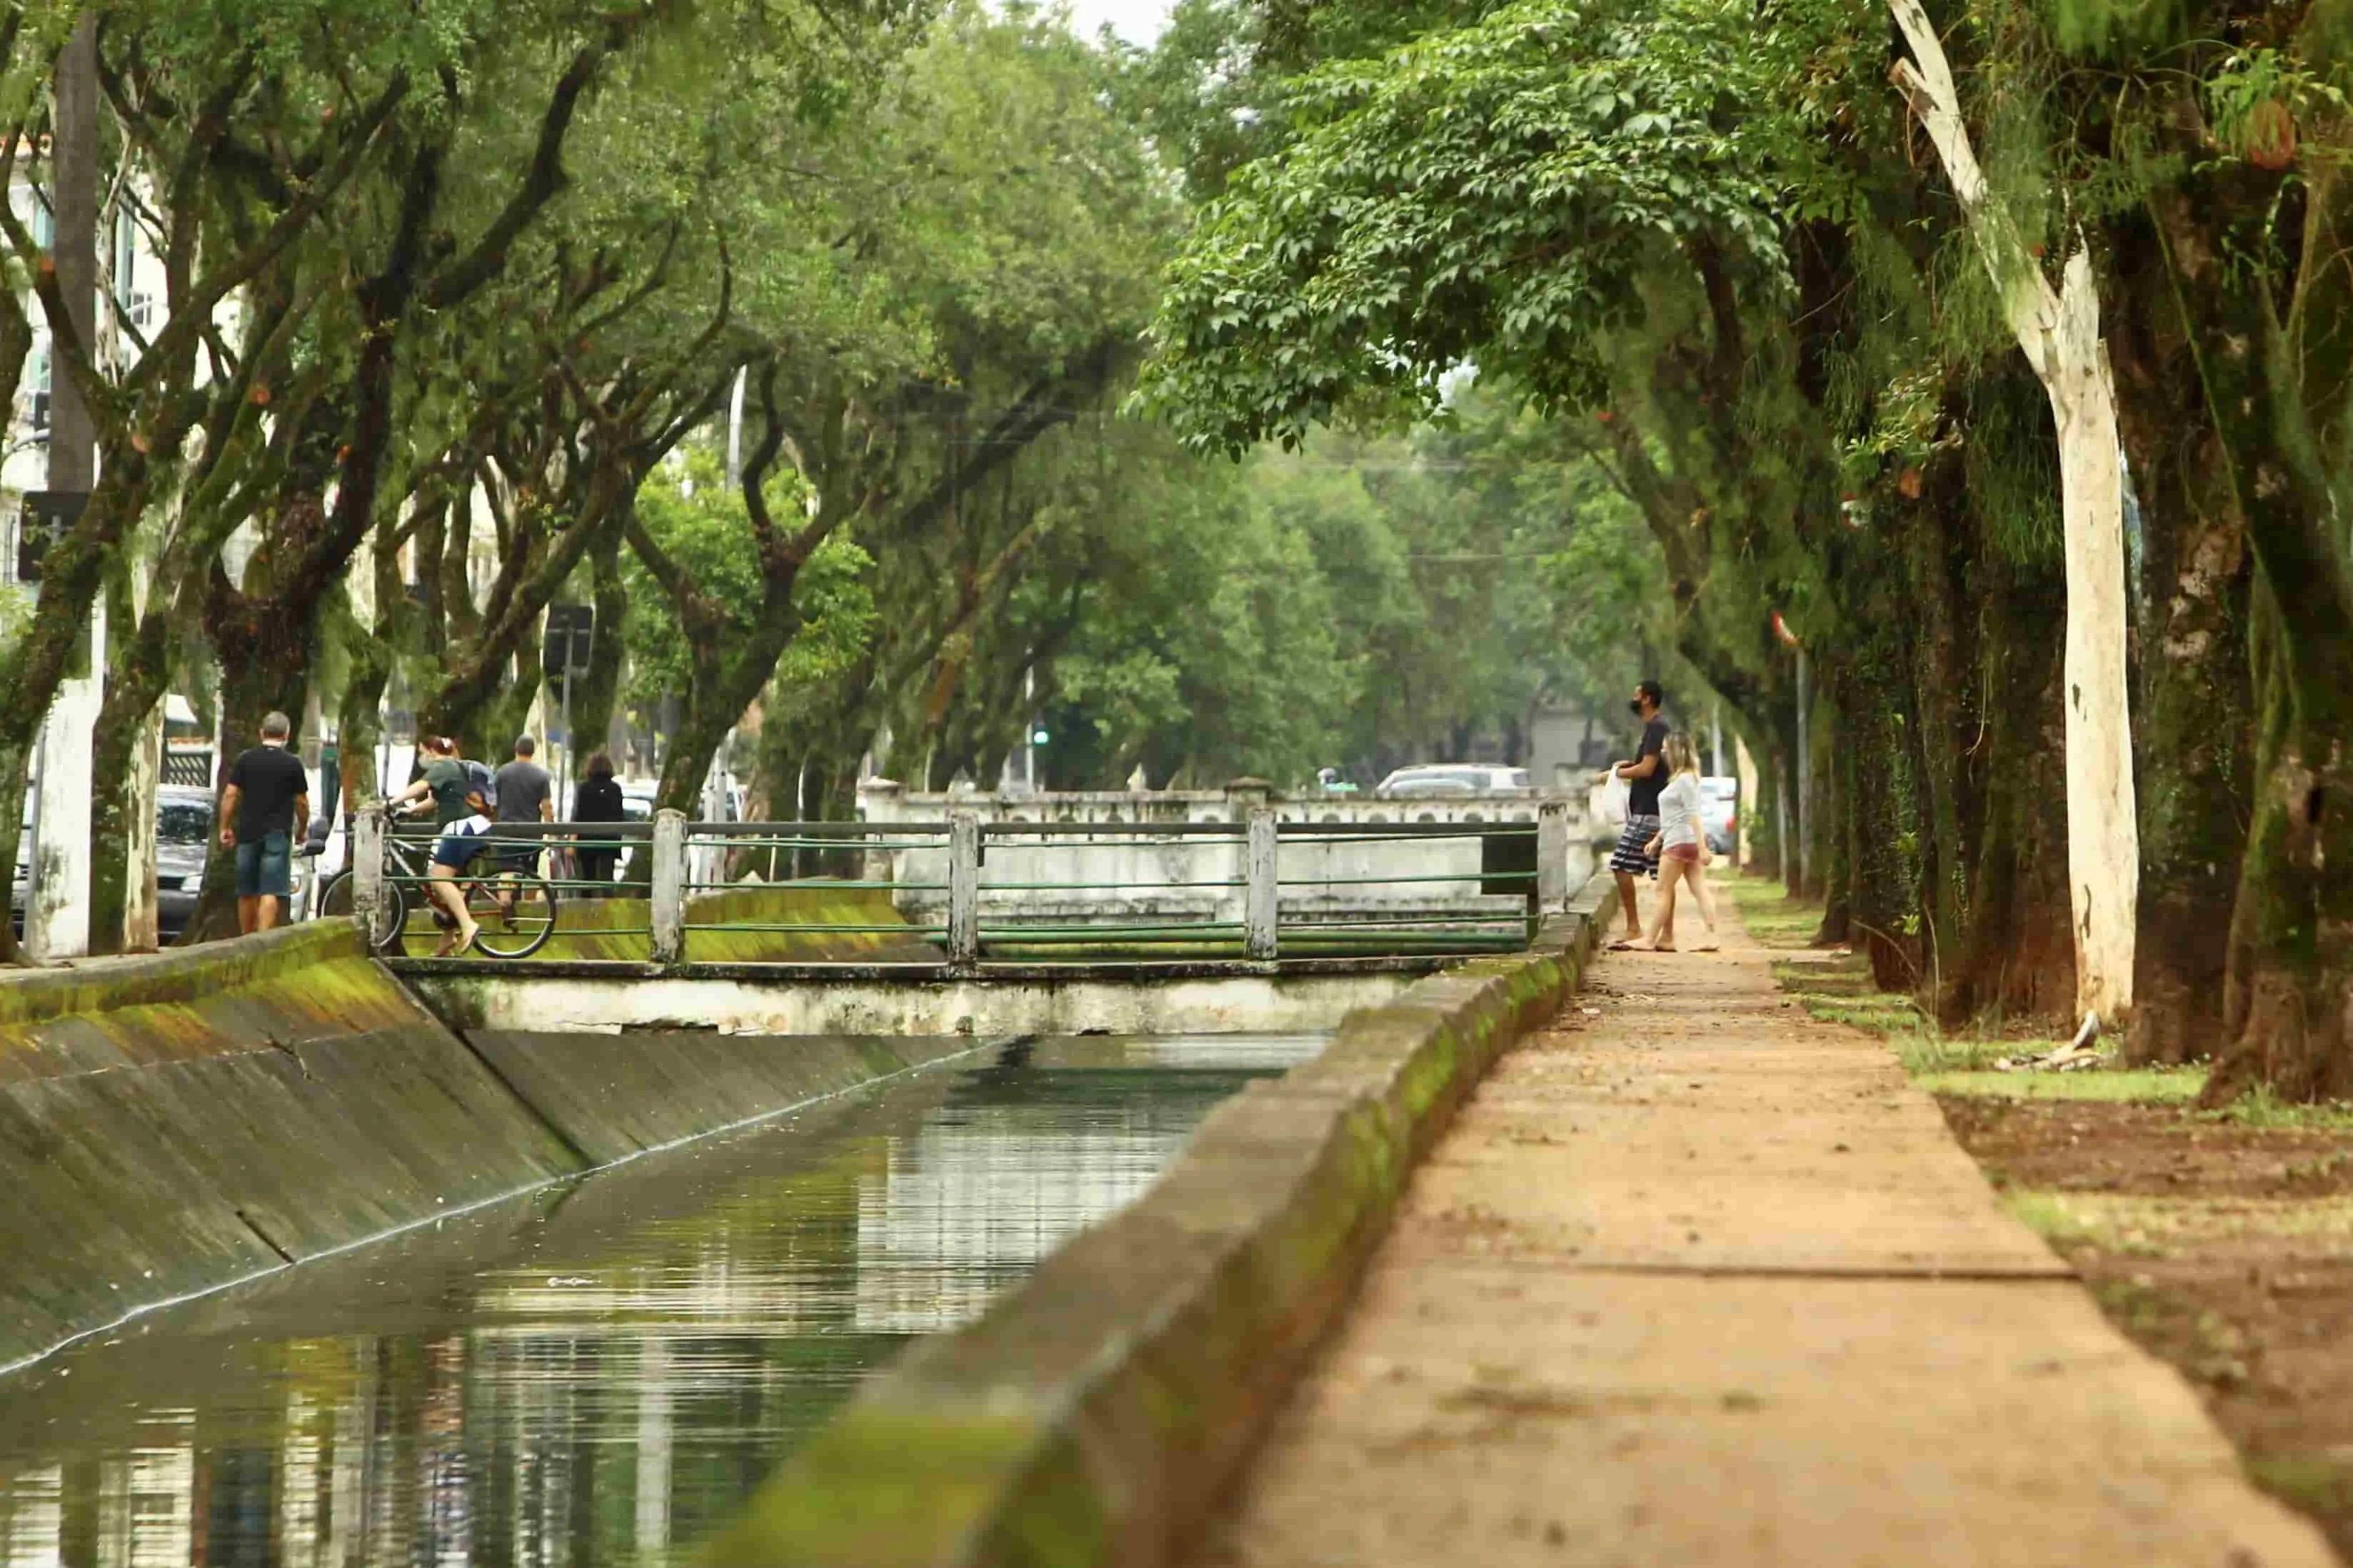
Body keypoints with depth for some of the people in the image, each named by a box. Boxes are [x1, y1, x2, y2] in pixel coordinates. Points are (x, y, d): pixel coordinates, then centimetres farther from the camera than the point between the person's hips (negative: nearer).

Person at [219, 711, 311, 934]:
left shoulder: (244, 760, 4)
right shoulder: (292, 763, -2)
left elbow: (230, 795, 1)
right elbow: (301, 802, 2)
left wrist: (225, 828, 7)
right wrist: (303, 829, 17)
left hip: (248, 832, 3)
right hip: (278, 833, -3)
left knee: (247, 892, 13)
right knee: (271, 892, -8)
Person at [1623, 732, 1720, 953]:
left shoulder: (1685, 780, -14)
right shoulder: (1680, 779, 17)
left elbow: (1693, 815, -20)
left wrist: (1702, 847, -24)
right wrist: (1657, 839, 26)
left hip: (1681, 842, -10)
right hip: (1684, 842, 10)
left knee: (1664, 891, -3)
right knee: (1699, 889, 2)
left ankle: (1650, 940, 1)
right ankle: (1712, 937, -3)